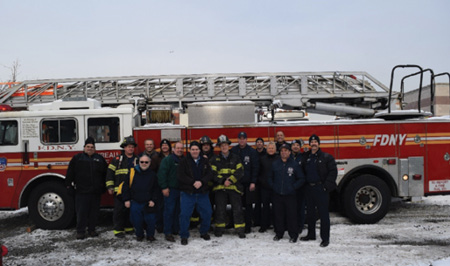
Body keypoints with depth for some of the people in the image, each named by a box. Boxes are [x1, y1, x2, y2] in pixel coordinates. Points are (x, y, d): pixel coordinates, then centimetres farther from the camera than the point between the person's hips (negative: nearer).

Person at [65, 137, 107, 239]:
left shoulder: (100, 158, 10)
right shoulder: (77, 158, 3)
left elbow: (105, 173, 15)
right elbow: (70, 172, 3)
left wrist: (103, 186, 11)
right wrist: (69, 185, -2)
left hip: (96, 192, 3)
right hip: (81, 191, -3)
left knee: (94, 212, 9)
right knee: (81, 212, 1)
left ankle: (92, 229, 21)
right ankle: (80, 231, 11)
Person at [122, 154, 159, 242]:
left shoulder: (152, 174, 2)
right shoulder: (132, 172, -2)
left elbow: (156, 189, 7)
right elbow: (126, 186, 2)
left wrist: (153, 200, -2)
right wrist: (126, 199, -1)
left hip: (148, 204, 0)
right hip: (135, 203, 0)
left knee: (150, 220, 2)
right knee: (136, 221, 8)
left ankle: (150, 235, 24)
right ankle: (139, 235, 31)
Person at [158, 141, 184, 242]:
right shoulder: (167, 160, -6)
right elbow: (162, 173, -12)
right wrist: (164, 187, -17)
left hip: (181, 190, 6)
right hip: (170, 189, -6)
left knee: (178, 211, 11)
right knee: (169, 211, -5)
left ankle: (176, 229, 23)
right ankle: (168, 233, -1)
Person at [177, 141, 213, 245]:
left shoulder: (205, 161, 9)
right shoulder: (184, 161, -1)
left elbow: (209, 174, 0)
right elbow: (181, 176, -9)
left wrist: (201, 182, -16)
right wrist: (193, 182, -18)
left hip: (202, 193, 3)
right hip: (187, 193, -3)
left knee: (207, 213, 6)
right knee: (185, 214, -5)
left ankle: (204, 232, 28)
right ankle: (184, 236, 10)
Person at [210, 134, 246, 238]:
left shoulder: (235, 158, 8)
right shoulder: (215, 159, 8)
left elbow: (240, 172, 0)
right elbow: (213, 174, 0)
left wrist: (230, 180, -13)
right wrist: (223, 181, -13)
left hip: (234, 187, 0)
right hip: (220, 187, 0)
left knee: (237, 208, -1)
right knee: (220, 209, 4)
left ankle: (240, 230, 7)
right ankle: (219, 228, 19)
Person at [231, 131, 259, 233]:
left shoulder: (252, 151, 0)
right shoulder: (233, 151, 5)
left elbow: (255, 168, -2)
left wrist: (253, 182, -8)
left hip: (248, 183, -1)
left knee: (248, 206, 4)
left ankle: (248, 226, 12)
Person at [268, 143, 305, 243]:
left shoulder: (294, 165, -2)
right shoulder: (275, 164, 6)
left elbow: (301, 179, 2)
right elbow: (269, 177, 17)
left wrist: (293, 187, -5)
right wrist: (273, 185, 4)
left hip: (290, 195, -2)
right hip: (277, 194, 3)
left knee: (291, 215, 0)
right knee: (278, 215, 9)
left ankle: (293, 235, 13)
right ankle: (279, 233, 23)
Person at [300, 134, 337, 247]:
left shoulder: (326, 157, -3)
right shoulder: (305, 157, 11)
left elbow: (333, 171, -7)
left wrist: (327, 186, -14)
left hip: (321, 188, -5)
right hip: (309, 188, 5)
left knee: (323, 214, -1)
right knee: (310, 213, 14)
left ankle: (325, 238, 6)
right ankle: (311, 234, 27)